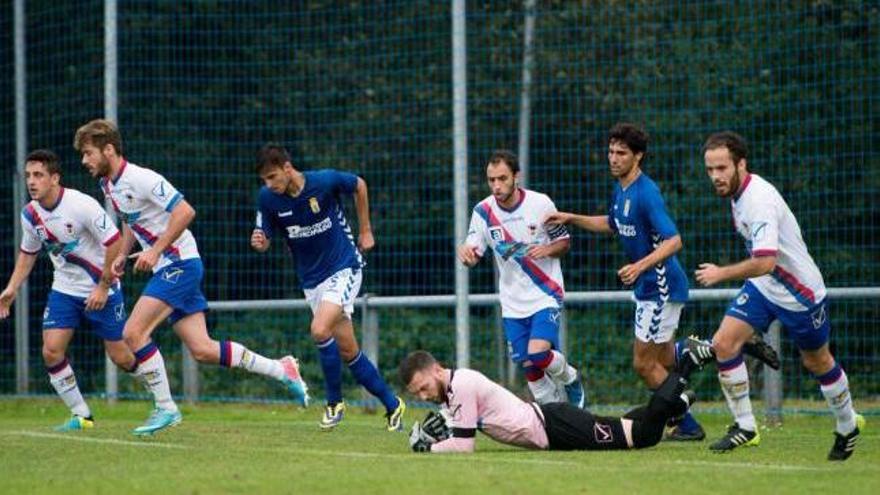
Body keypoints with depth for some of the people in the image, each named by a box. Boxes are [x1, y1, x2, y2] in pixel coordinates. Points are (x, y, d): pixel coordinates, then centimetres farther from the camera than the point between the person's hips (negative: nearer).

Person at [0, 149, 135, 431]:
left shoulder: (82, 205, -22)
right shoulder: (30, 214, -3)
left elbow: (114, 243, -18)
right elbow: (28, 252, 15)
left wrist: (103, 287, -16)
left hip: (101, 290, -5)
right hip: (64, 289, 5)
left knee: (121, 357, -1)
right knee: (51, 352, -10)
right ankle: (81, 416, 3)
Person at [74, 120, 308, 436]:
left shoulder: (140, 179, -18)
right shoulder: (108, 185, 11)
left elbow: (185, 211, -23)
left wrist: (155, 251, -23)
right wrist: (122, 256, 12)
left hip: (180, 264, -9)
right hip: (165, 269, 9)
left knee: (133, 332, -17)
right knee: (202, 350, 4)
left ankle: (165, 408, -7)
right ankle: (281, 369, 15)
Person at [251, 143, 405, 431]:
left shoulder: (325, 181, -18)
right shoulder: (267, 197, -9)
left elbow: (359, 186, 2)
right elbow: (264, 240, -1)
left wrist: (365, 231, 7)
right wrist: (259, 242, -25)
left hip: (344, 267, -5)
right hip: (311, 278, 5)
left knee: (320, 330, -24)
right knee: (347, 350, 6)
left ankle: (334, 402, -5)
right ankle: (392, 405, 21)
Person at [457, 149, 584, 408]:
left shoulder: (540, 203, -10)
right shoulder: (483, 211, -4)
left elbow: (564, 242, 1)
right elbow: (473, 254, -6)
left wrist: (546, 250, -21)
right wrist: (465, 253, -31)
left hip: (546, 294, -3)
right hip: (512, 301, 3)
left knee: (538, 353, -20)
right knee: (528, 366, 3)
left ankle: (570, 379, 11)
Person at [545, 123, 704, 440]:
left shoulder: (646, 193, -21)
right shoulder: (620, 189, 8)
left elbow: (673, 241, -29)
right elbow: (612, 225, 28)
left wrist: (640, 266, -40)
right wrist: (571, 219, 19)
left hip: (661, 287, -9)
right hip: (647, 287, 9)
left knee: (644, 364, -4)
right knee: (664, 364, 16)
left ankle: (688, 426, 6)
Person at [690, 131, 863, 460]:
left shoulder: (759, 200, -31)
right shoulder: (737, 192, -2)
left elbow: (765, 263, -38)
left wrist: (721, 274, -27)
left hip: (799, 293, -8)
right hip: (762, 287, 8)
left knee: (817, 362, 11)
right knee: (723, 343, -9)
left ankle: (847, 425, 35)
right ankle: (745, 427, 0)